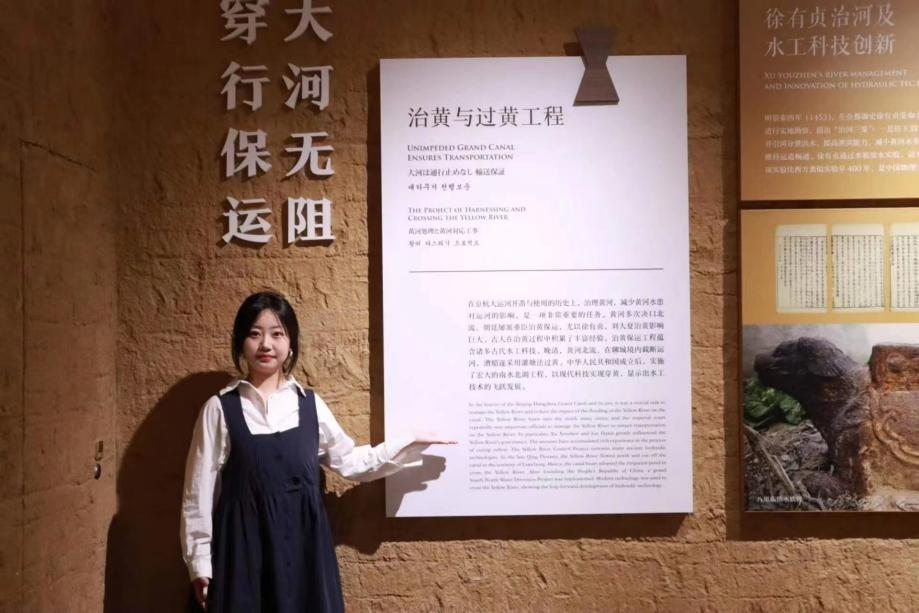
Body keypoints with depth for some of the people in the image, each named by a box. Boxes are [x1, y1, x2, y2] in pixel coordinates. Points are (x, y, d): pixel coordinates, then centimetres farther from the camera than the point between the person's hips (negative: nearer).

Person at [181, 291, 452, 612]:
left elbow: (351, 462, 15)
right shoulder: (220, 408, -4)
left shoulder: (310, 405, 5)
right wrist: (199, 562, -2)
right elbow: (200, 491, -1)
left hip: (303, 545, 3)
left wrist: (410, 442, 12)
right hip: (244, 546, -2)